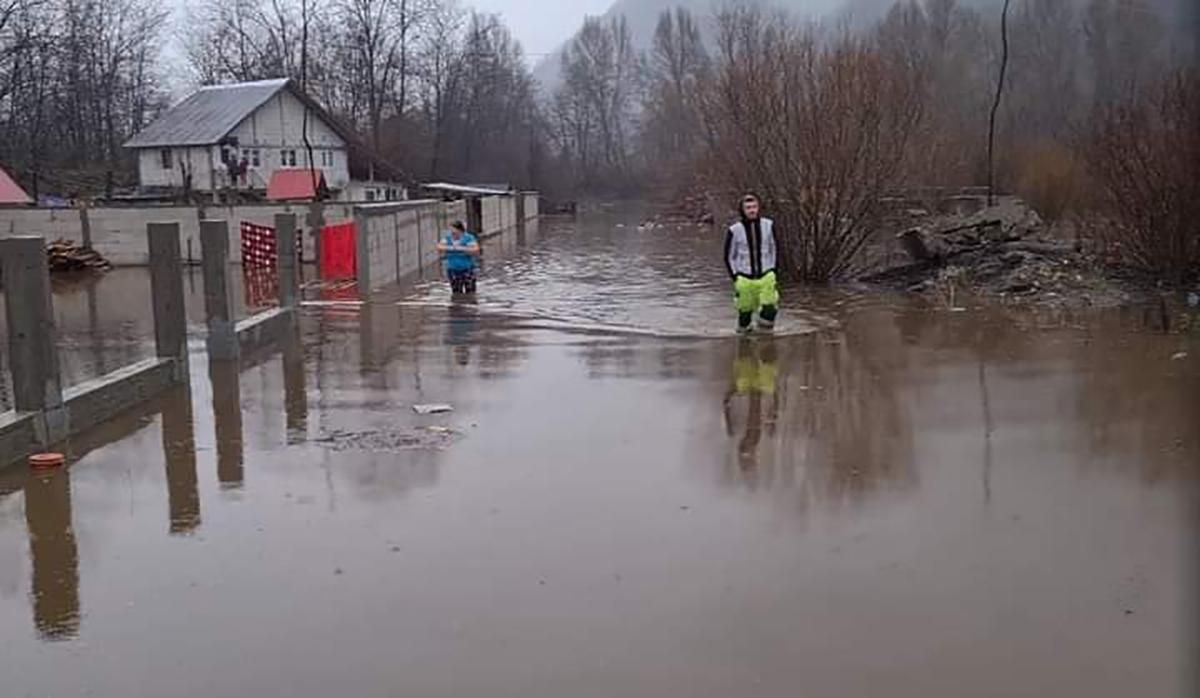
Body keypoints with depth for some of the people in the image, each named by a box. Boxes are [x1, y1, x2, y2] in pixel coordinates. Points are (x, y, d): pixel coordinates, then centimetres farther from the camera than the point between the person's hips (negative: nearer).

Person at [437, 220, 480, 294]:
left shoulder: (468, 238, -10)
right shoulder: (448, 238, 2)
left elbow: (475, 250, -21)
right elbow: (439, 247, -6)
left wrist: (461, 248, -25)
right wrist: (450, 248, -20)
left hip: (467, 269, -3)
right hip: (453, 270, 3)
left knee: (470, 294, -3)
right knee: (457, 294, 5)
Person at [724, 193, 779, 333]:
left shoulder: (768, 225, -2)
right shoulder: (734, 230, -9)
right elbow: (729, 257, 2)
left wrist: (772, 270, 11)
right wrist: (735, 278, -2)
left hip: (766, 277, 1)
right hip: (745, 279, -1)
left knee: (770, 310, -8)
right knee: (745, 310, 7)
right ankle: (743, 330, 31)